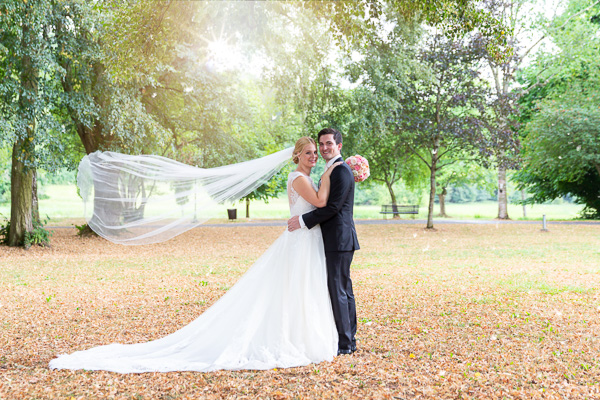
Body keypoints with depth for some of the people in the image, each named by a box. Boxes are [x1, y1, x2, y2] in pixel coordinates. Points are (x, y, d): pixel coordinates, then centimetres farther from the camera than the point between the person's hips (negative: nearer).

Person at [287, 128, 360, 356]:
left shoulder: (341, 170, -13)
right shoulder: (332, 171, 19)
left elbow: (332, 207, -19)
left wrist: (303, 221, -16)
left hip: (340, 240, -11)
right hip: (337, 240, 11)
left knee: (338, 290, -7)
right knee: (343, 290, 13)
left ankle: (344, 344, -1)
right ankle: (349, 339, 21)